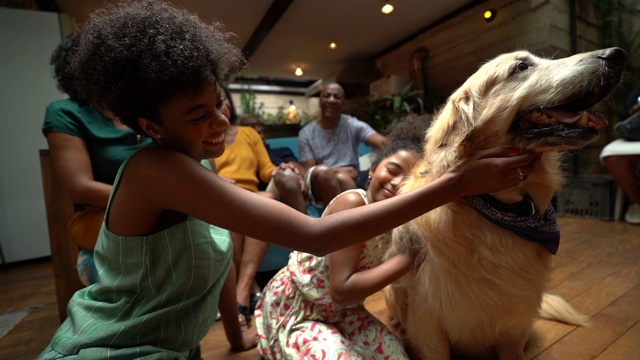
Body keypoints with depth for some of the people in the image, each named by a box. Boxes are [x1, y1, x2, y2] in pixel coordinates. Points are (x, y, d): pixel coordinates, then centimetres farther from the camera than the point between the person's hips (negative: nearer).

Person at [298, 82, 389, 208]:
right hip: (318, 188, 1)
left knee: (342, 178, -34)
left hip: (348, 183, 0)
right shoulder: (306, 133, 3)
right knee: (322, 171, -33)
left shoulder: (353, 125, 3)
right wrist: (338, 170, -14)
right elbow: (309, 172, -2)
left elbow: (383, 142, -14)